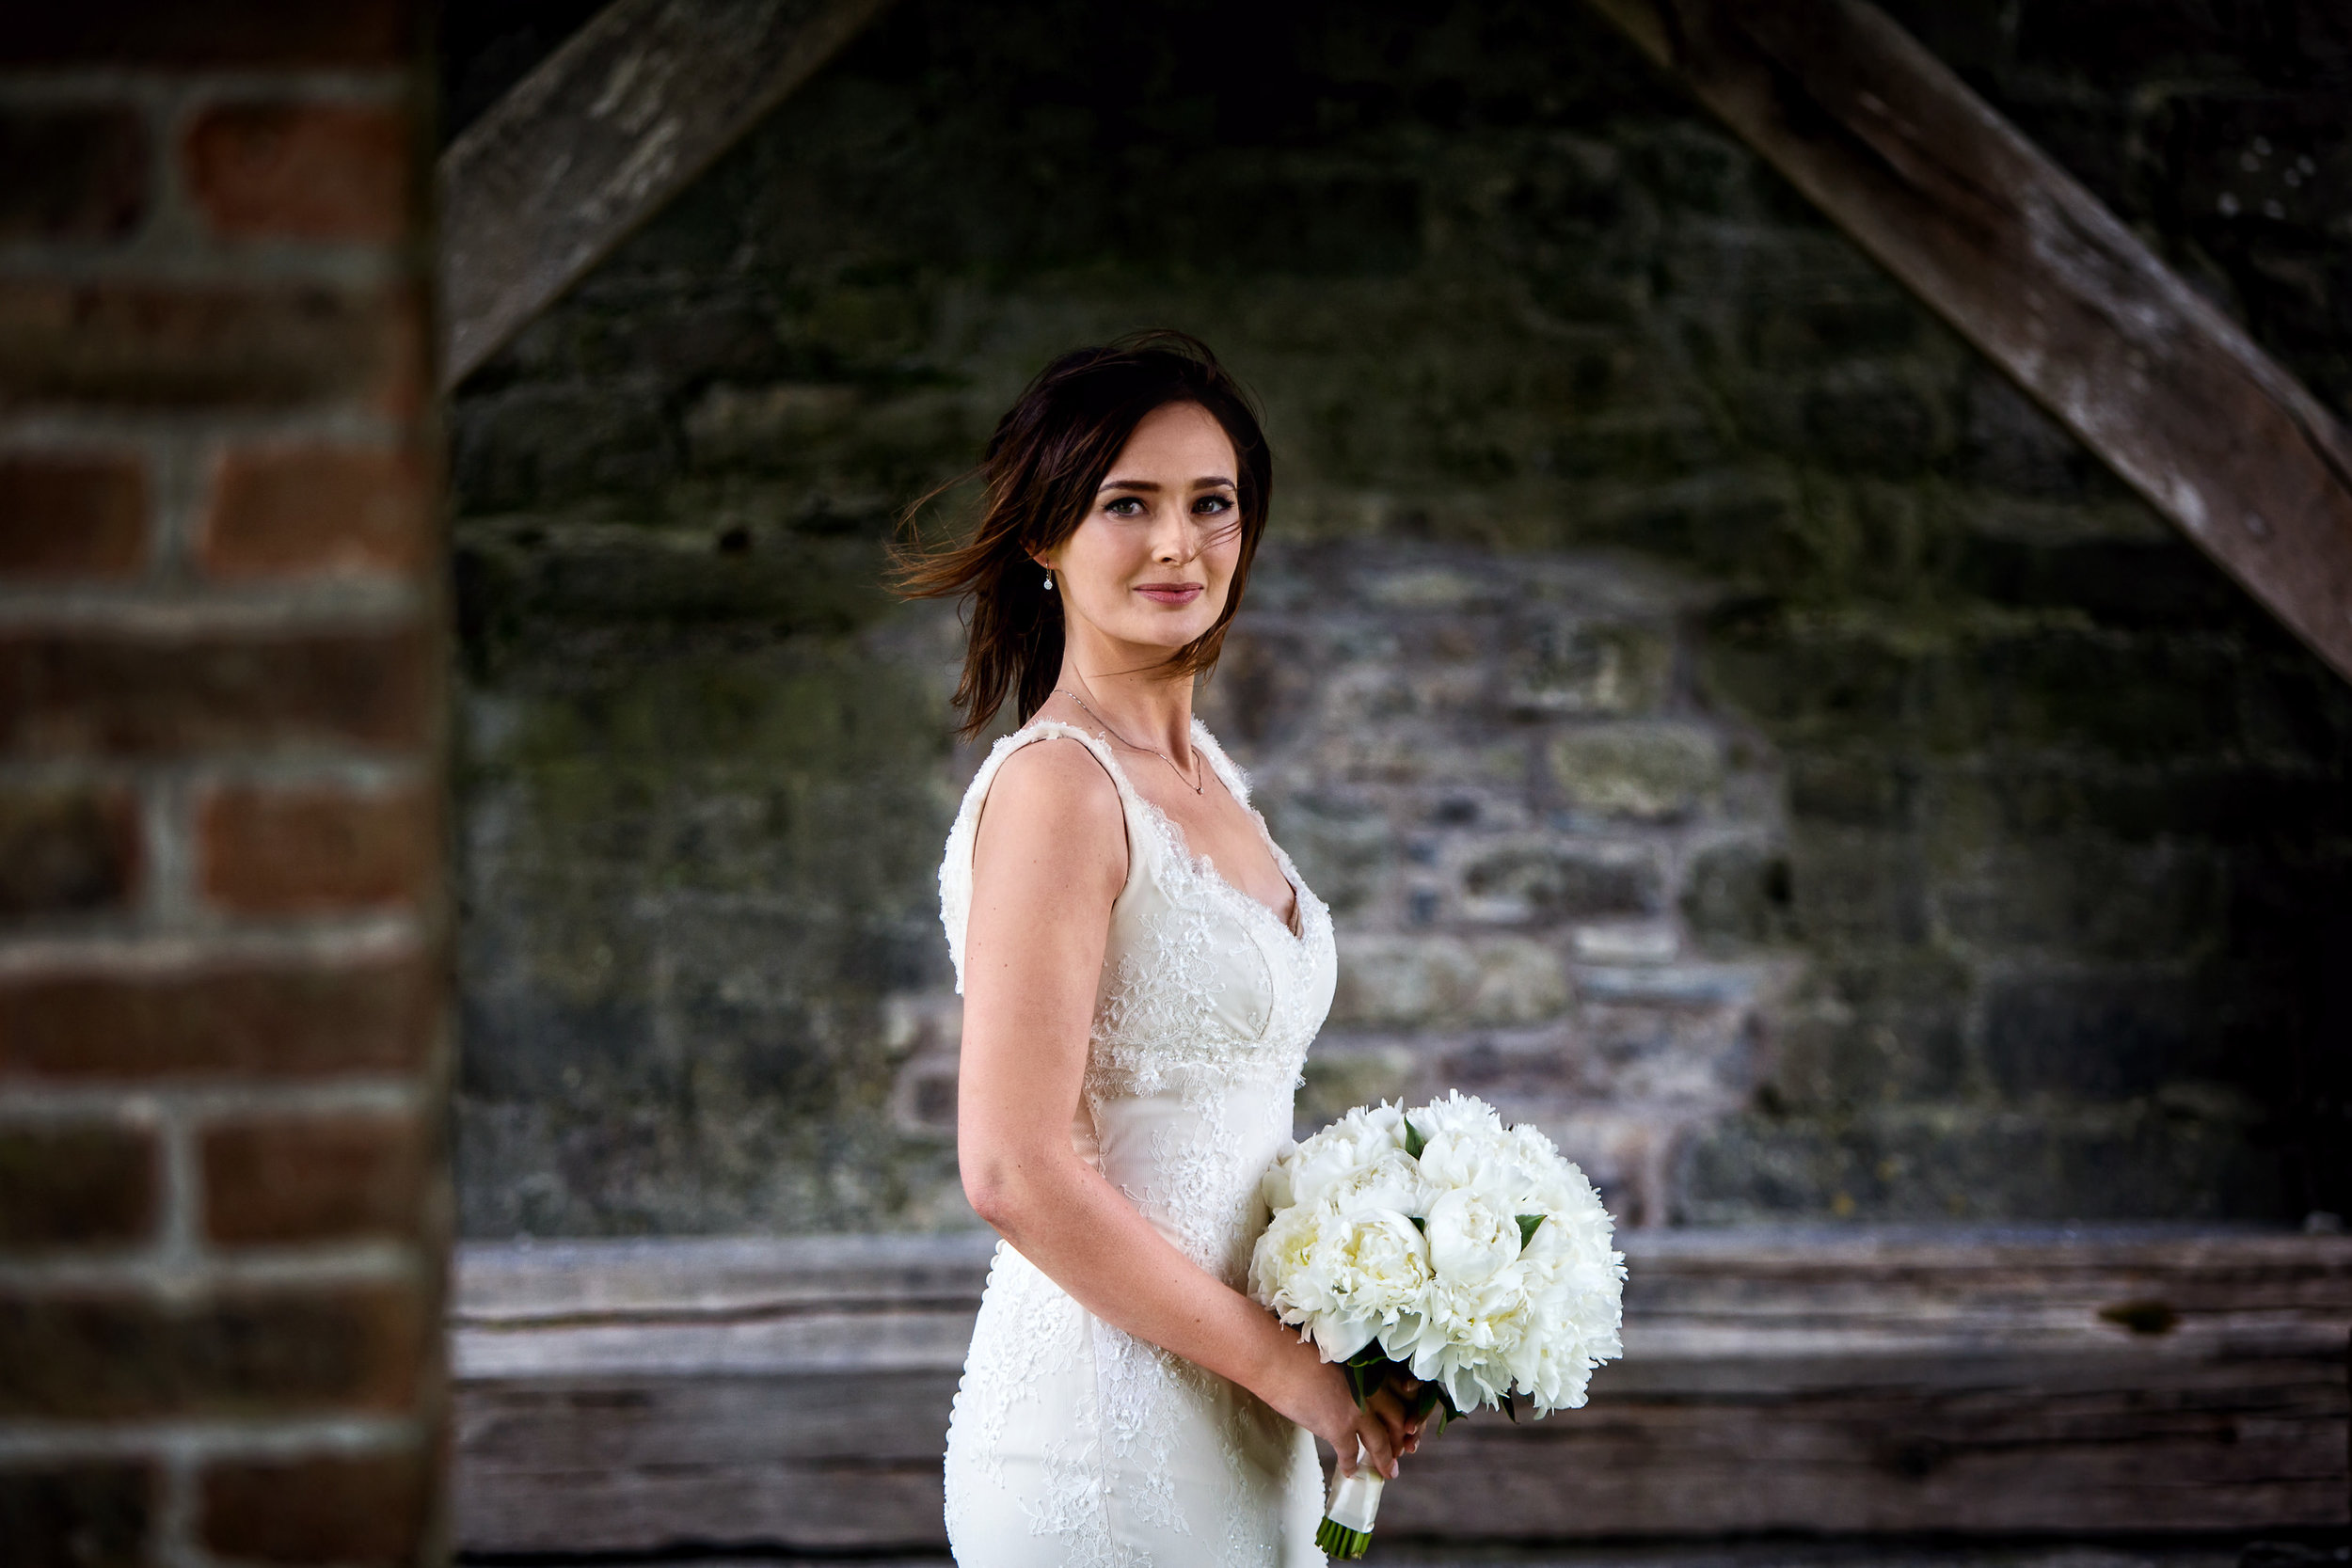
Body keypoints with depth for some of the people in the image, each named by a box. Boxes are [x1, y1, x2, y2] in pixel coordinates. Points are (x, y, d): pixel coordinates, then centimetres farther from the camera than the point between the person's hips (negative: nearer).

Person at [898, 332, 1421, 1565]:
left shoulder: (1201, 771, 11)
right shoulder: (1053, 789, -15)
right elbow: (1017, 1175, -21)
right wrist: (1289, 1364, -14)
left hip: (1232, 1445, 8)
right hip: (1109, 1448, -8)